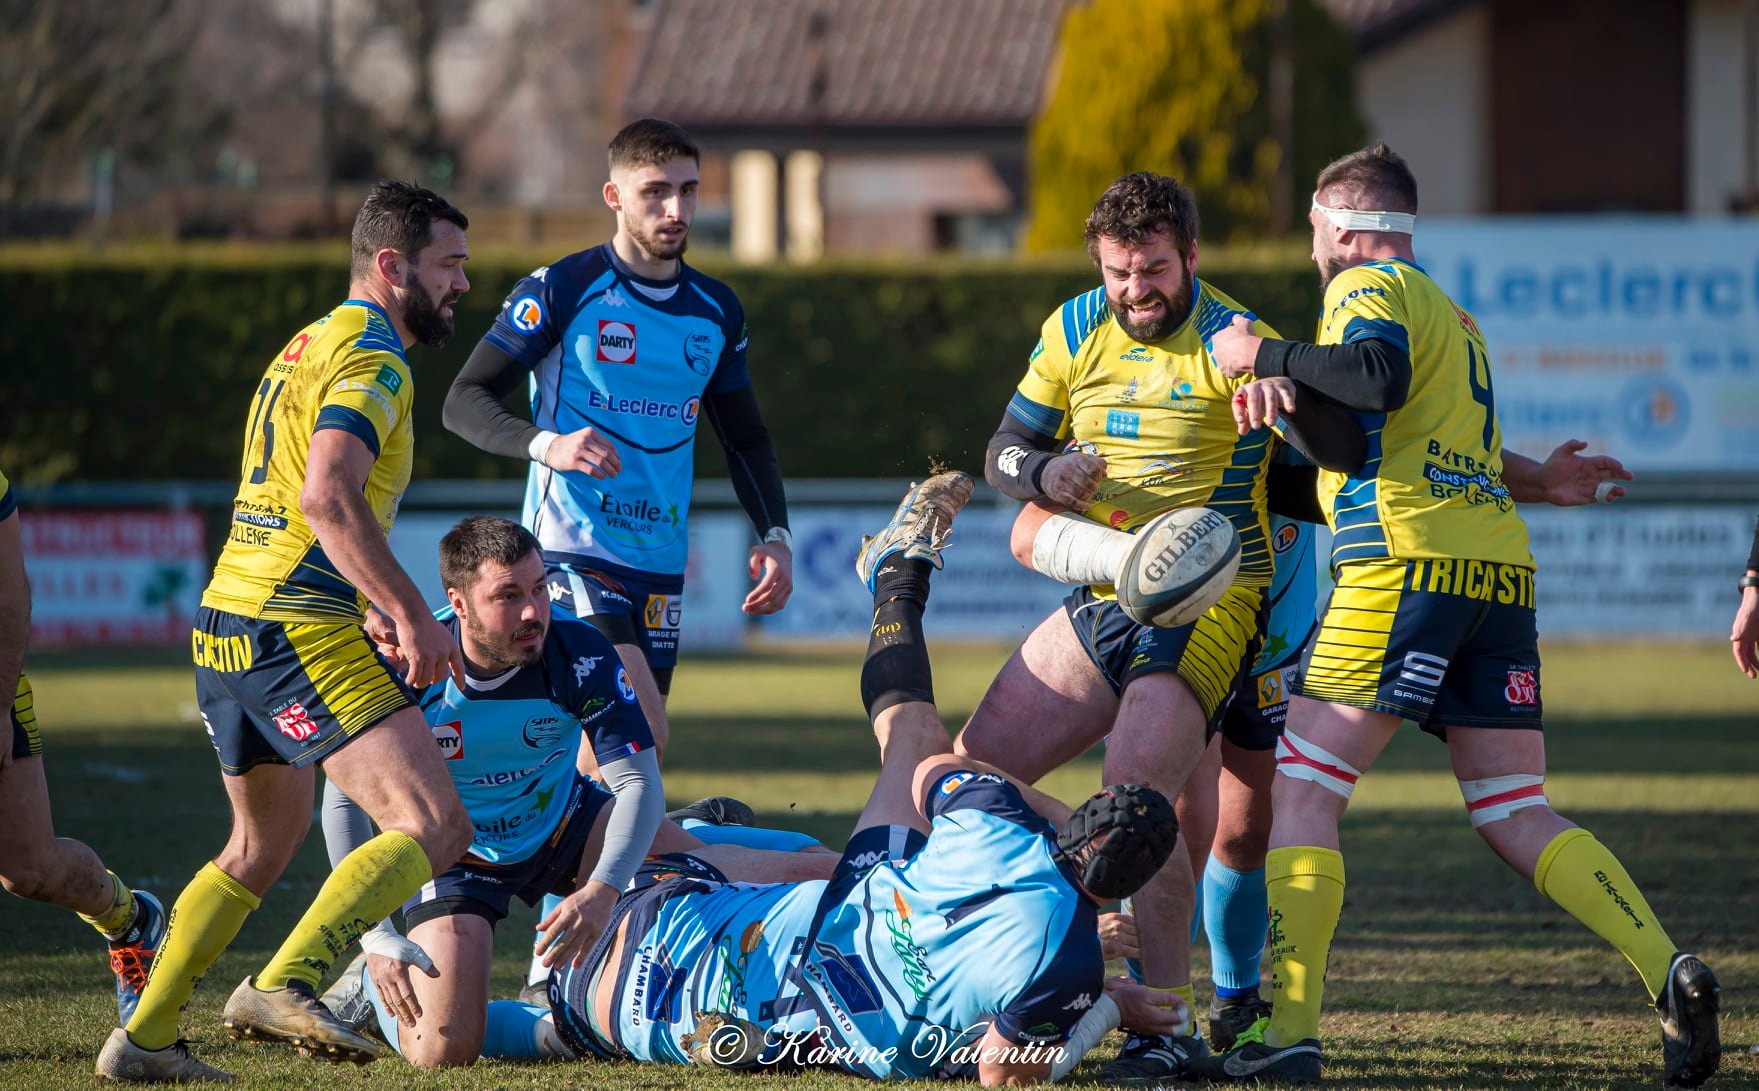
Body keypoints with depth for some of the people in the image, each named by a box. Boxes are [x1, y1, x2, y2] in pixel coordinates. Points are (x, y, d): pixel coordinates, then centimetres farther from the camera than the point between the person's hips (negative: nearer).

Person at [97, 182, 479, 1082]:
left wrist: (391, 614, 29)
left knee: (261, 847, 24)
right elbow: (329, 499, -24)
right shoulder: (371, 362, -10)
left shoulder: (307, 348, 21)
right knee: (434, 826, -15)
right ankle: (283, 986, -27)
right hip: (301, 634, -10)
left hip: (226, 626, 10)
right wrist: (411, 614, -24)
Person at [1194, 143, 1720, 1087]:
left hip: (1408, 565, -8)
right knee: (1514, 815, 7)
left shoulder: (1369, 286, 1)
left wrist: (1263, 354, -10)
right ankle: (1670, 974, -11)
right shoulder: (1452, 314, 28)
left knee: (1302, 789, -5)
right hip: (1502, 571, 8)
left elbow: (1380, 378, -19)